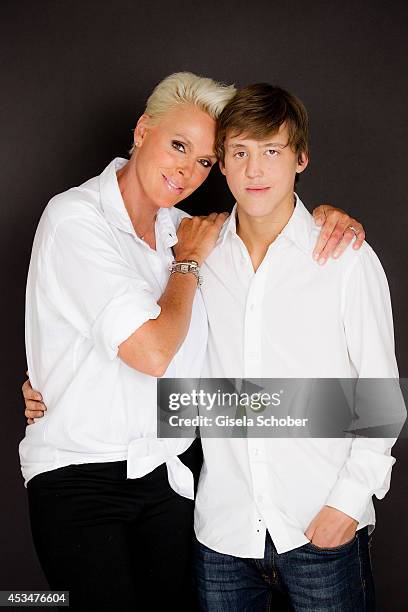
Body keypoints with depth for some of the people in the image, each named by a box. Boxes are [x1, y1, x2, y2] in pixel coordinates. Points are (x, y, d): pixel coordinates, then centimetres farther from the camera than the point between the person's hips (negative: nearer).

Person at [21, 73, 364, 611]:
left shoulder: (184, 230, 7)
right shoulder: (75, 218, -14)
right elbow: (152, 352, -23)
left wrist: (326, 215, -1)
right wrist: (189, 261, -7)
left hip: (172, 471, 6)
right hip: (79, 479, -6)